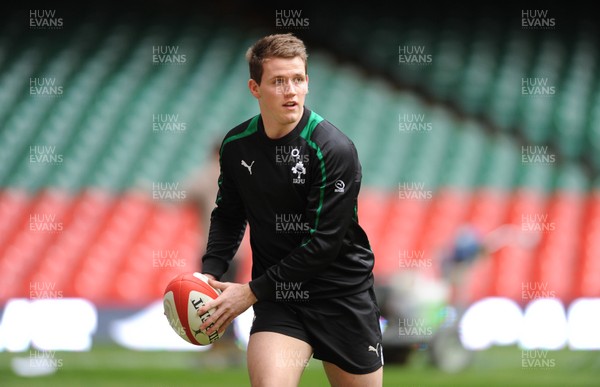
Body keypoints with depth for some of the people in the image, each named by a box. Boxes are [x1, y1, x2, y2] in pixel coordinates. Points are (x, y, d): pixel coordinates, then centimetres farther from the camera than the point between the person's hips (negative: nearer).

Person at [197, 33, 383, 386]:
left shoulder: (334, 149, -17)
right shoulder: (236, 145, 0)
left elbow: (323, 242, -19)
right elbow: (228, 215, 15)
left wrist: (252, 291, -18)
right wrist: (211, 272, -3)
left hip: (343, 296, -2)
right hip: (279, 299, 2)